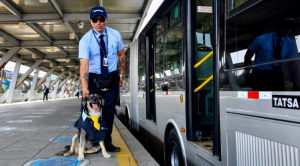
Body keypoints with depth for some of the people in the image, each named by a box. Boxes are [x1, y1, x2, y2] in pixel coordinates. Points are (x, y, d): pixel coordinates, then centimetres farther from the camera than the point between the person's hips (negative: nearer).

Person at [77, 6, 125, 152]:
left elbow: (121, 55, 10)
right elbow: (84, 65, -24)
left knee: (109, 110, 1)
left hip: (112, 77, 2)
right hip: (93, 77, -1)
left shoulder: (115, 35, -4)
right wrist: (85, 88, -34)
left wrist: (121, 74, 6)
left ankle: (107, 142, 10)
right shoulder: (85, 40, -14)